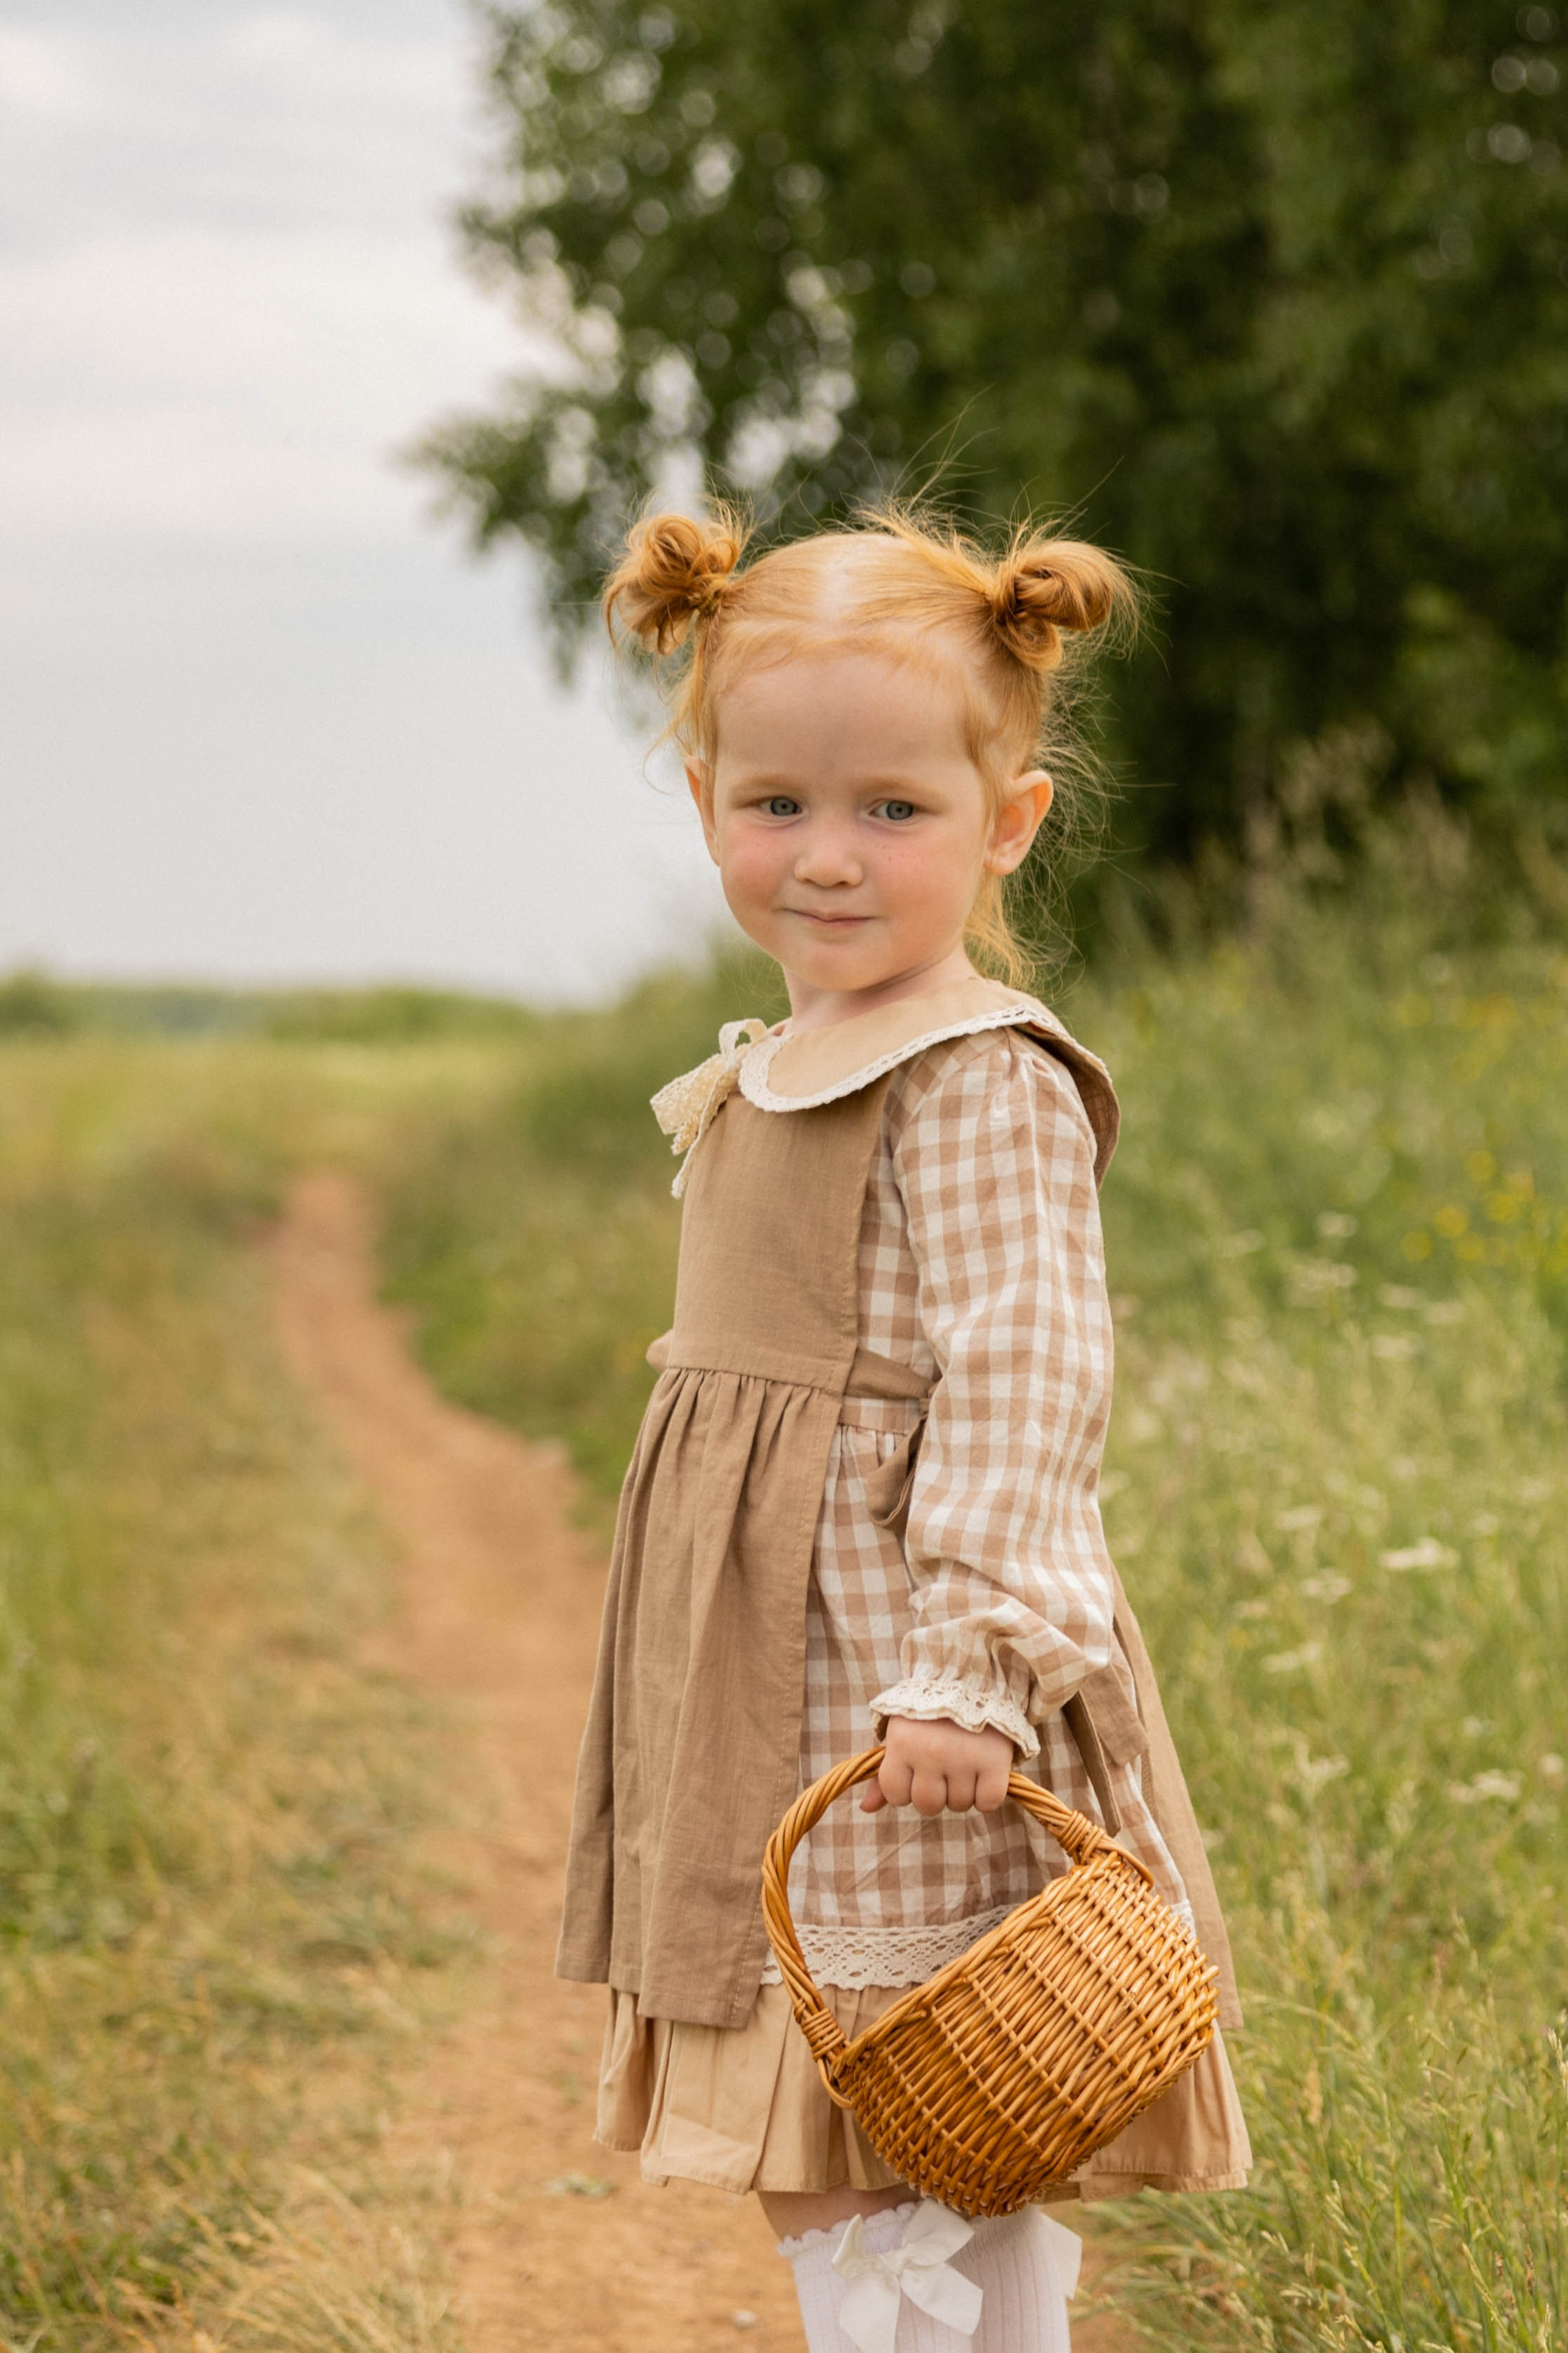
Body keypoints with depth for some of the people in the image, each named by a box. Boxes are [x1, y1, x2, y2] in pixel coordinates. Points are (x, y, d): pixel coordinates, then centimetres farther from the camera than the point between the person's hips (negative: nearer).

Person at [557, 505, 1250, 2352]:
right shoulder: (775, 1080, 14)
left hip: (908, 1717, -9)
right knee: (851, 2178, 15)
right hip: (769, 1701, 9)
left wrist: (972, 1664, -26)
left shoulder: (981, 1085, -14)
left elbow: (1021, 1381, -20)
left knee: (897, 2197, -7)